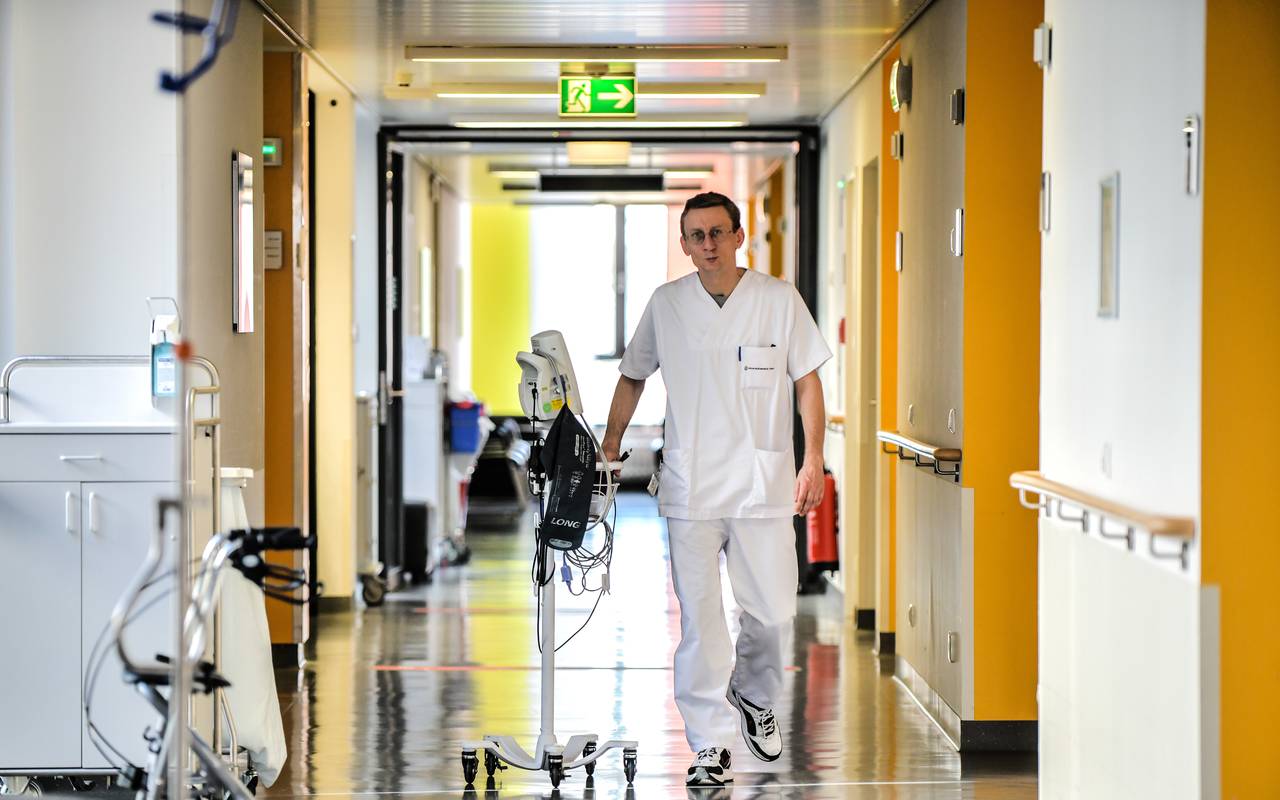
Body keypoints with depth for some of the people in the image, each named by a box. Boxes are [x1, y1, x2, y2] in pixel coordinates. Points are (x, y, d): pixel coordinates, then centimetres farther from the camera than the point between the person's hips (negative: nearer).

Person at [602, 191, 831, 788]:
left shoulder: (779, 300, 1)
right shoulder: (665, 304, 5)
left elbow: (807, 380, 5)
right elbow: (632, 377, 17)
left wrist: (813, 461, -1)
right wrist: (608, 450, 13)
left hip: (764, 483, 0)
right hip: (690, 486, 0)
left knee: (774, 613, 0)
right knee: (698, 619, -2)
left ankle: (753, 697, 30)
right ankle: (710, 743, 5)